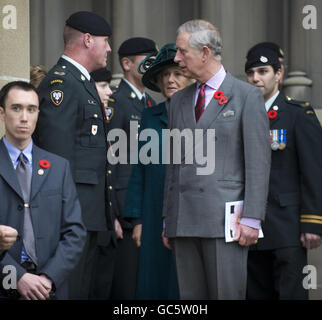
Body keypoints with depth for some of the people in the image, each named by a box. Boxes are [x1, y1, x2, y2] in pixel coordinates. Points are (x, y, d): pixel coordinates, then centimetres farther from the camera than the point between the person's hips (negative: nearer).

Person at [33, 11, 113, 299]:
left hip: (88, 211, 10)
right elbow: (58, 152, -18)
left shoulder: (83, 82, 20)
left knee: (82, 287, 12)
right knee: (68, 287, -9)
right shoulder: (60, 83, -12)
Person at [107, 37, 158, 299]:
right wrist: (110, 215, -17)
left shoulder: (151, 104, 17)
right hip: (125, 212, -8)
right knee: (125, 287, -5)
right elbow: (107, 161, -12)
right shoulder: (114, 103, -8)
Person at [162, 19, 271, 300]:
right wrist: (168, 219, 15)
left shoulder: (247, 96, 1)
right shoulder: (179, 101, 18)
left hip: (225, 219, -5)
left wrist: (251, 218, -12)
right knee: (190, 295, 5)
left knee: (227, 293, -6)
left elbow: (258, 161, -5)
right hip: (184, 221, 5)